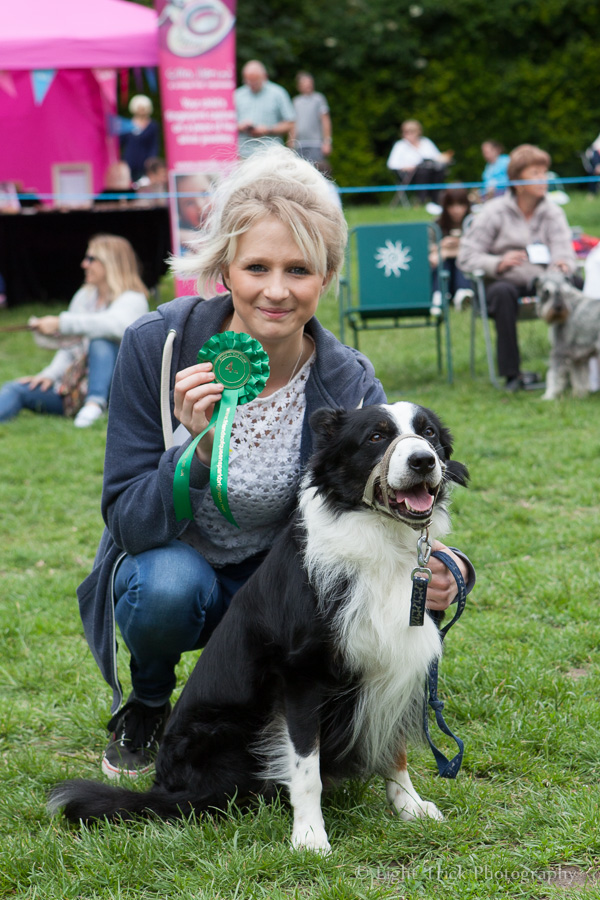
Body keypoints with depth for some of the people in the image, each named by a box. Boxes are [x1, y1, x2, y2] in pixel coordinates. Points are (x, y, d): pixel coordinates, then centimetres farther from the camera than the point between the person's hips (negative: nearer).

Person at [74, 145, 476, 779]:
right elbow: (128, 521, -21)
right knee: (168, 584, -35)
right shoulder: (158, 346, -20)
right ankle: (146, 705, 1)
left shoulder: (349, 388, -17)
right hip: (164, 564, -1)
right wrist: (199, 448, -40)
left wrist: (427, 575, -37)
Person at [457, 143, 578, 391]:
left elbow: (564, 252, 1)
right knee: (502, 292, -39)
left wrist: (563, 265, -25)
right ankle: (512, 373, -33)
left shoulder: (553, 212, 12)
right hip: (505, 280, -2)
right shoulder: (494, 212, 2)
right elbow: (466, 258, -3)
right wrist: (498, 264, -22)